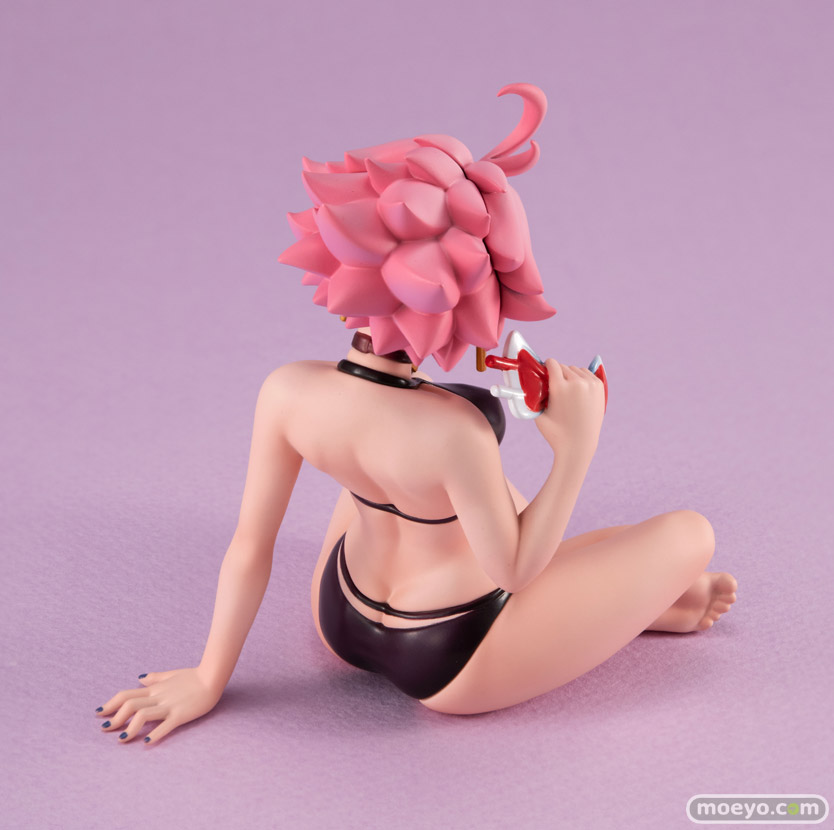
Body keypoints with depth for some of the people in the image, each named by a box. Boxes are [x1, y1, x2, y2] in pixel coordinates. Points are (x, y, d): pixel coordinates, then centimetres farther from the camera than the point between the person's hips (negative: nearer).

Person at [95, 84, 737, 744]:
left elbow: (249, 548, -11)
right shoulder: (452, 432, -38)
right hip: (452, 668, -5)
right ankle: (628, 600, 35)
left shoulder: (287, 392, -22)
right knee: (691, 534, 1)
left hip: (339, 622, 6)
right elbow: (513, 571, -21)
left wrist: (209, 679, 2)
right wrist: (577, 445, -22)